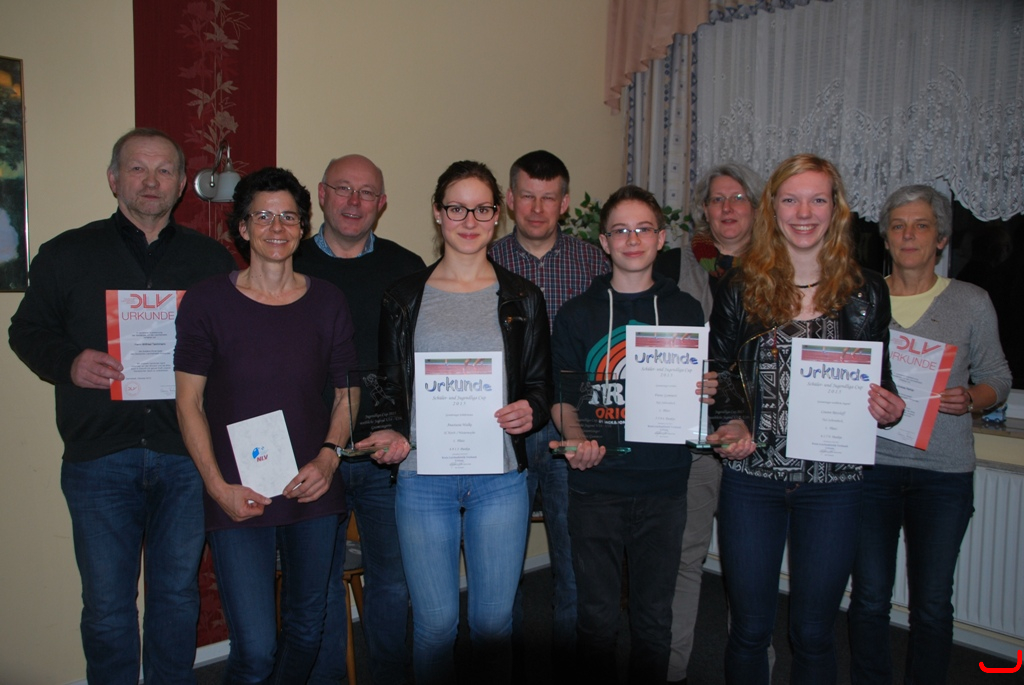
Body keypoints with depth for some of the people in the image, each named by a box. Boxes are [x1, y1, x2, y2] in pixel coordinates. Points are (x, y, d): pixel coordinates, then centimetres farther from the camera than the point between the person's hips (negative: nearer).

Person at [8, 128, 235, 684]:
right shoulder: (67, 254, 8)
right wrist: (67, 362, -11)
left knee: (178, 595, 13)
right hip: (99, 455, 0)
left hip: (186, 455, 1)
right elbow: (27, 329, 9)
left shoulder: (212, 261, 9)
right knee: (106, 604, 9)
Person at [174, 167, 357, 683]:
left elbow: (347, 393, 10)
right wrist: (219, 486, -8)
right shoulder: (207, 300, -3)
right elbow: (189, 403, -1)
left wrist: (328, 457, -6)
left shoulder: (327, 302, 3)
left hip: (313, 491, 3)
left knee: (306, 629, 16)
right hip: (238, 498, -2)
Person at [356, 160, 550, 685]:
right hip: (422, 474, 0)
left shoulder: (521, 298, 7)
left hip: (500, 477, 1)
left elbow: (540, 382, 10)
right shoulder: (403, 297, 6)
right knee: (434, 621, 7)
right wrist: (389, 433, -8)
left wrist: (530, 412, -11)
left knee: (494, 619, 10)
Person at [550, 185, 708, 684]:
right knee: (597, 618, 7)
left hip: (664, 487, 1)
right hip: (596, 485, -1)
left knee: (654, 616, 12)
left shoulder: (686, 311, 6)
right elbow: (562, 398, 4)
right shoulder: (577, 314, 3)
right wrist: (576, 439, -14)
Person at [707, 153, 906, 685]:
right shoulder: (740, 287, 0)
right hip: (751, 479, 0)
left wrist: (888, 410, -11)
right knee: (749, 628, 12)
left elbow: (879, 380, 10)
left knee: (813, 632, 14)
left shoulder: (866, 290, 2)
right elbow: (715, 372, 6)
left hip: (833, 481, 1)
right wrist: (729, 425, -11)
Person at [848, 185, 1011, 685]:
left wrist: (970, 399, -12)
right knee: (869, 597, 6)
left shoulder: (971, 302, 4)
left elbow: (997, 377, 9)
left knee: (933, 602, 8)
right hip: (872, 462, 0)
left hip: (945, 473, 0)